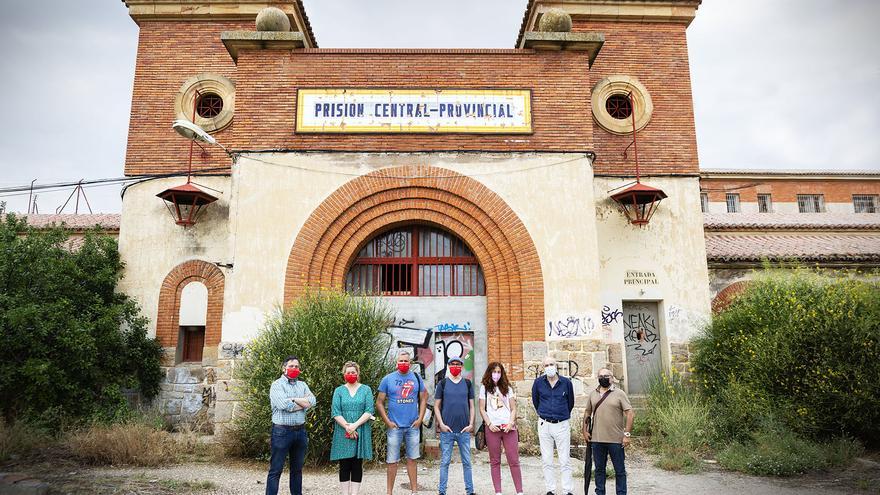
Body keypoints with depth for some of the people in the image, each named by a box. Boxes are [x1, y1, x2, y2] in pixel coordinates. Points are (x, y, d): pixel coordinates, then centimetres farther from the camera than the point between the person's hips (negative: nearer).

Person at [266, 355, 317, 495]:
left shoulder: (303, 385, 13)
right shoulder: (277, 385, -3)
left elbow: (312, 401, -4)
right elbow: (283, 405, -19)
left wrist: (293, 400, -13)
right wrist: (303, 404, -6)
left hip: (300, 431, 6)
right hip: (282, 431, -5)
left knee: (297, 469, 15)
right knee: (276, 470, -1)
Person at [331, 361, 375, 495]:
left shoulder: (366, 390, 6)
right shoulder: (339, 391, 7)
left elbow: (369, 411, -5)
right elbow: (335, 412, -3)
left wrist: (355, 425, -15)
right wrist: (347, 427, -15)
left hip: (361, 433, 0)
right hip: (343, 434, 0)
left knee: (357, 465, 3)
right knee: (344, 466, 3)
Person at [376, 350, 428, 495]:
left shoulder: (416, 378, 5)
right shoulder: (388, 379, -2)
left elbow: (423, 399, 11)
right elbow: (379, 403, 0)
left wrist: (420, 419, 1)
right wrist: (388, 422, -7)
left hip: (413, 426, 2)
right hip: (395, 426, -2)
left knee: (412, 459, 11)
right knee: (392, 460, 2)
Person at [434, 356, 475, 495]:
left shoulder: (467, 383, 8)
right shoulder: (442, 383, 3)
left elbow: (471, 406, 10)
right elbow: (436, 406, 3)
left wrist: (471, 424, 0)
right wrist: (441, 424, -6)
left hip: (464, 430, 2)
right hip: (447, 430, -2)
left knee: (467, 462, 8)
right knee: (445, 462, 4)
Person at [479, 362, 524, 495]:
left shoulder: (507, 388, 13)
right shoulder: (484, 388, 9)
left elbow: (513, 409, 10)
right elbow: (482, 409, 5)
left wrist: (511, 423, -6)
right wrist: (489, 424, -7)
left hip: (508, 427, 1)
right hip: (492, 428, -1)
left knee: (514, 460, -2)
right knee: (495, 461, 4)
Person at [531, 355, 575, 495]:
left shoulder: (566, 382, -3)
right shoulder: (538, 382, -1)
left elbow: (571, 402, 13)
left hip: (562, 424, -1)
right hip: (544, 425, 1)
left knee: (565, 461, 0)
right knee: (546, 461, 6)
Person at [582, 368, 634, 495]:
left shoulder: (619, 394, -3)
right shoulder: (593, 394, 9)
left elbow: (630, 414, -7)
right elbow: (587, 413, 18)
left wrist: (627, 434, -12)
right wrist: (585, 431, 11)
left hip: (616, 440, -3)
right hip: (597, 439, 4)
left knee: (620, 470, 5)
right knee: (599, 469, 13)